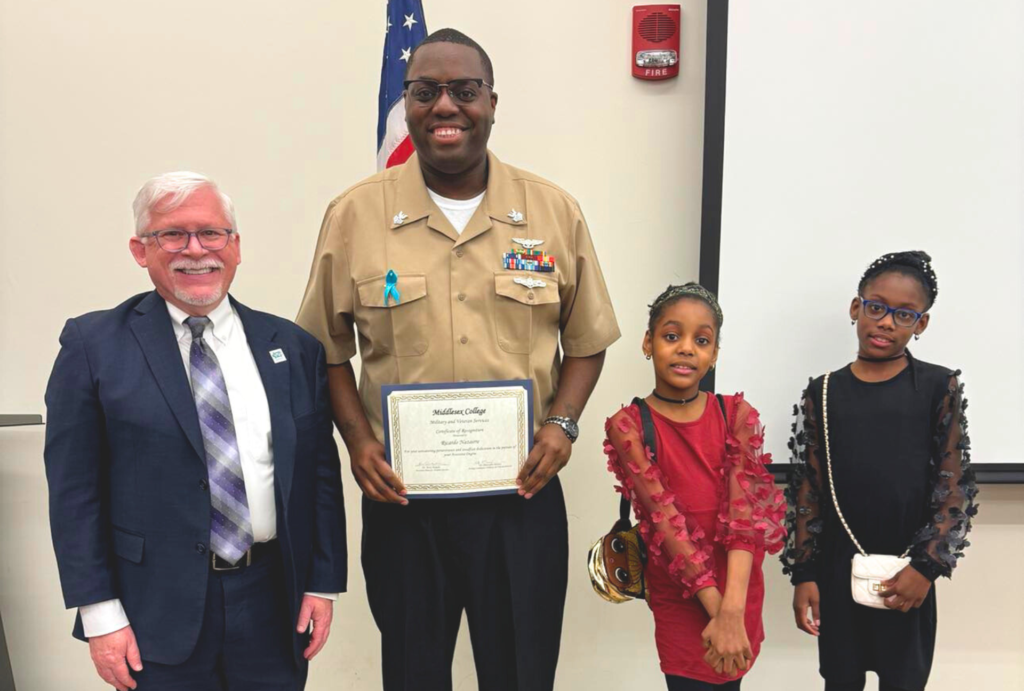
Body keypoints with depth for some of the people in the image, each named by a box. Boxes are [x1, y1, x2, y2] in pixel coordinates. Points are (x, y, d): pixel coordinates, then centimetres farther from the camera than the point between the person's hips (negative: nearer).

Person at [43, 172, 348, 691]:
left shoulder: (293, 347, 4)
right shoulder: (95, 346, -3)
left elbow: (321, 473, 5)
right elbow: (75, 491, -4)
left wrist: (323, 584, 3)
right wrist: (100, 614, -7)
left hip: (275, 606, 3)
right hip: (158, 609, -2)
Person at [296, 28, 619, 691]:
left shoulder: (555, 212, 0)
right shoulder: (354, 216, -2)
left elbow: (586, 342, 8)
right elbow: (329, 349, 7)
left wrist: (562, 422, -7)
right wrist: (357, 437, -7)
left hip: (522, 494, 1)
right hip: (401, 497, 0)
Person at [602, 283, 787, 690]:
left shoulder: (738, 415, -2)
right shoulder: (628, 427, -9)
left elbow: (745, 513, -13)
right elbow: (668, 525, -15)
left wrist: (732, 612, -24)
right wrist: (716, 611, -19)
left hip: (739, 591, 2)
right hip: (679, 598, -2)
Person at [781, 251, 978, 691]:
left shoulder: (940, 388, -1)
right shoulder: (823, 394, 2)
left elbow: (955, 488, -2)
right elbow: (807, 490, 2)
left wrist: (927, 565, -11)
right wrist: (803, 572, -2)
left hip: (907, 574, -1)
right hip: (837, 570, 1)